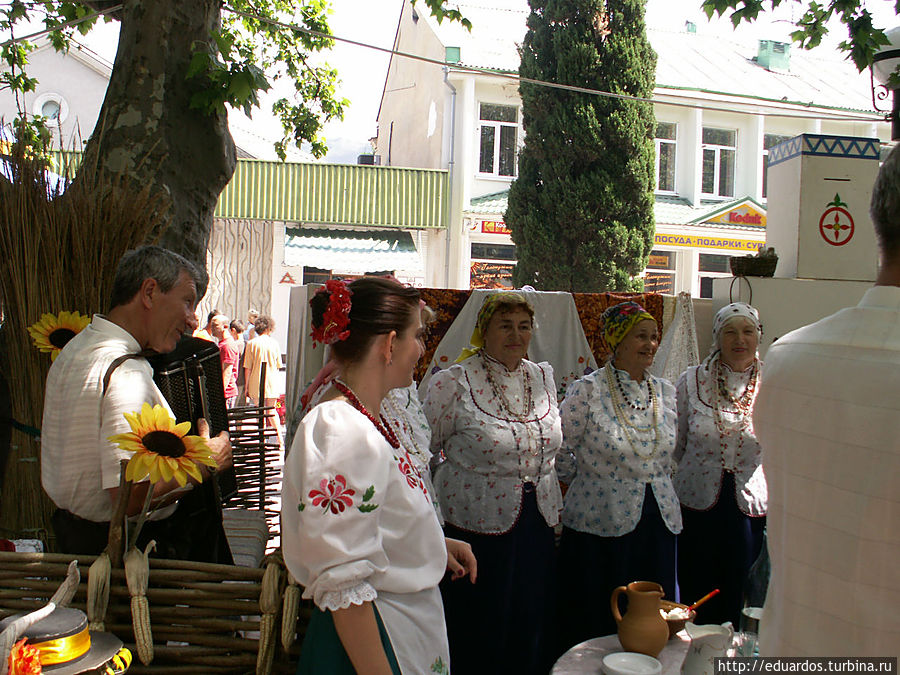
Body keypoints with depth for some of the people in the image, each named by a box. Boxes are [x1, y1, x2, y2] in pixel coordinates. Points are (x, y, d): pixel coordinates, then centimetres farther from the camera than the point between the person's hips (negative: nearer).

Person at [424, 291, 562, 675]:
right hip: (477, 525, -5)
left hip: (537, 527, 5)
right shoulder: (453, 383, -12)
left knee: (530, 629, 15)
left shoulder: (543, 378, 6)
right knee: (478, 630, 8)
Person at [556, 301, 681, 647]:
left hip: (659, 524, 5)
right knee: (595, 622, 4)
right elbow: (558, 452, -5)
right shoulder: (587, 390, -9)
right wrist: (591, 477, 2)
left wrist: (656, 481, 12)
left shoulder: (665, 392, 8)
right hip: (600, 524, -5)